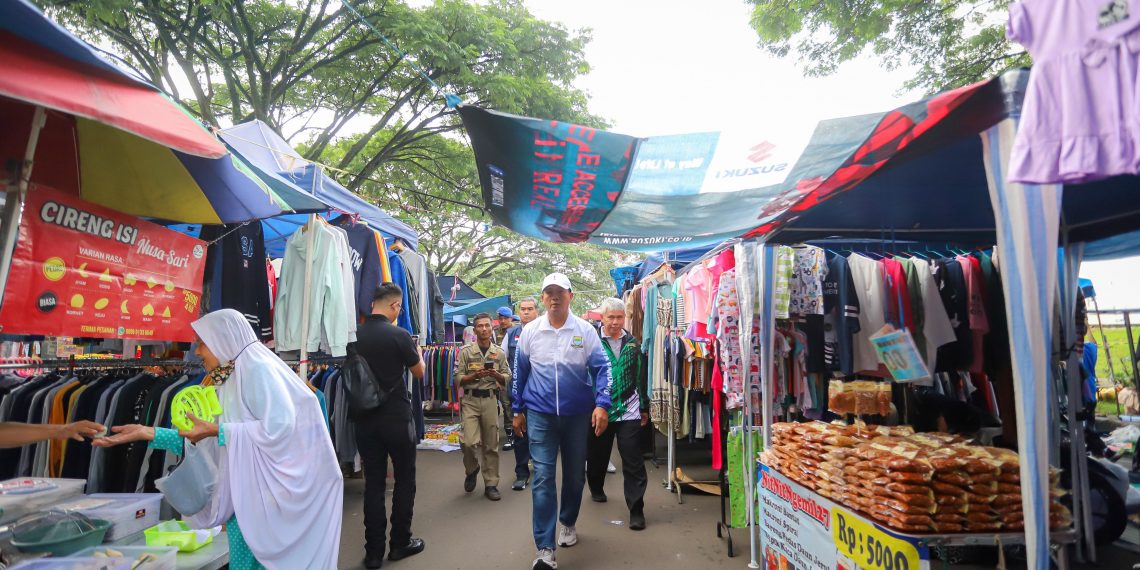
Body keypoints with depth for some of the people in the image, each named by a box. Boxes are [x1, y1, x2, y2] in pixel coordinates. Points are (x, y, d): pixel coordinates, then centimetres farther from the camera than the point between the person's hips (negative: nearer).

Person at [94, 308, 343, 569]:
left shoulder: (259, 369, -15)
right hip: (241, 496, 8)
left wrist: (218, 430, -18)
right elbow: (203, 441, 13)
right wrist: (150, 433, 7)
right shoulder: (225, 382, 11)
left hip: (269, 494, -8)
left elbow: (279, 426, -26)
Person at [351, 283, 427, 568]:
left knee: (374, 482, 12)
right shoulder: (399, 335, -16)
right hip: (397, 417, -4)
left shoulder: (354, 335, -2)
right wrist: (416, 350, 16)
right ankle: (400, 543, 23)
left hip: (365, 418, 4)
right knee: (404, 479, 13)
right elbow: (419, 372, -2)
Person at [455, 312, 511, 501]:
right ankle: (471, 470, 22)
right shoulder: (465, 352, -2)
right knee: (470, 442, -10)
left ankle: (491, 484, 19)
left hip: (490, 400, 2)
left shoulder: (499, 353, 5)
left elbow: (507, 379, 7)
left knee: (491, 444, 6)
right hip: (470, 400, -2)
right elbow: (457, 378, -4)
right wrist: (475, 375, -19)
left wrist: (496, 374, -13)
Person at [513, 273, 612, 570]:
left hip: (578, 414, 1)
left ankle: (568, 523, 40)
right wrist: (518, 410, 10)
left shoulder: (585, 330, -4)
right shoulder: (530, 331, 0)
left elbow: (601, 368, -5)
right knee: (542, 478, -4)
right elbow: (520, 373, 7)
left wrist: (602, 404, -16)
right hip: (540, 414, 0)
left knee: (575, 475, 15)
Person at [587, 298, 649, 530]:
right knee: (597, 455, 18)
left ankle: (636, 509, 9)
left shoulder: (632, 343, 5)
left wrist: (644, 408, 14)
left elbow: (640, 376, 12)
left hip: (629, 413, 1)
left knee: (634, 462, 0)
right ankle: (596, 489, 45)